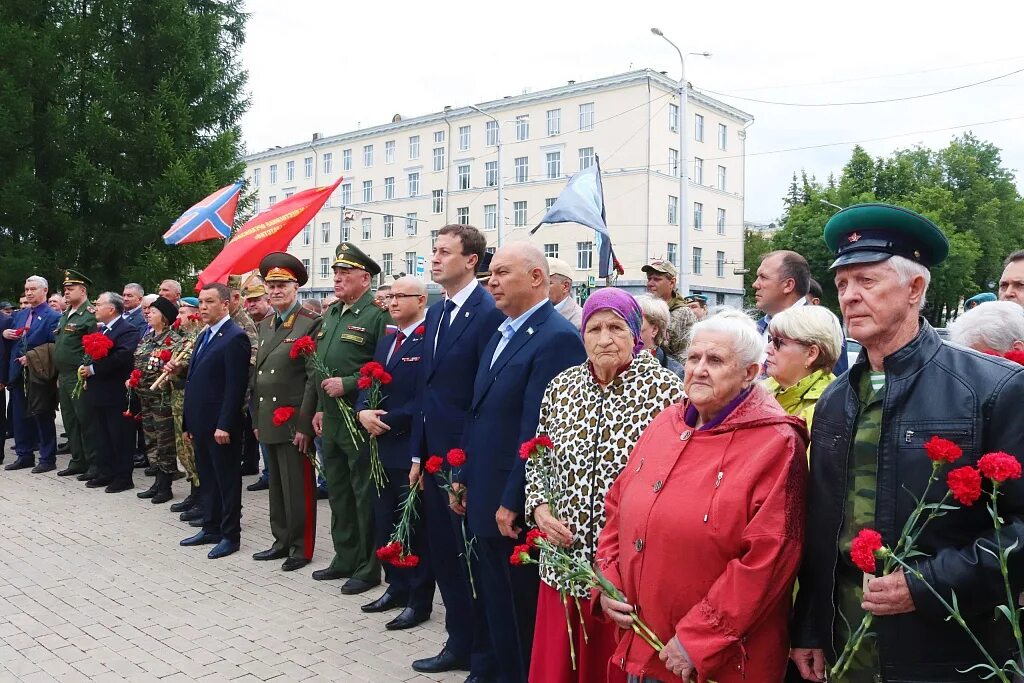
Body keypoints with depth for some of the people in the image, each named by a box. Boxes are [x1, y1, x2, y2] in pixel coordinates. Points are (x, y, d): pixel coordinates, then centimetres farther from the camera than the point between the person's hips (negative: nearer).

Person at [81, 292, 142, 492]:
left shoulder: (127, 331, -12)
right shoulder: (98, 329, 16)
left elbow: (122, 357, -26)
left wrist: (92, 369, -20)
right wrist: (84, 368, -2)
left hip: (116, 395, -8)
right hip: (96, 392, 8)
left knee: (120, 437, 0)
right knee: (101, 436, 15)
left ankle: (124, 477, 8)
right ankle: (104, 472, 25)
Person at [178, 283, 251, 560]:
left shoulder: (235, 337, -14)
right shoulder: (204, 336, 15)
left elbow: (236, 386, -19)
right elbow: (193, 381, 17)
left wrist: (224, 425, -22)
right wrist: (187, 423, 16)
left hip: (220, 425, -9)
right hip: (200, 423, 9)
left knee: (227, 480, 2)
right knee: (207, 478, 16)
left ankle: (230, 535, 12)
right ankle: (211, 528, 28)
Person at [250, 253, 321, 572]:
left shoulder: (311, 324, -11)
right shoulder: (265, 325, 13)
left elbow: (314, 378, -15)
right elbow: (258, 375, 17)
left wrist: (304, 424, -17)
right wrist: (257, 420, 14)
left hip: (293, 423, -8)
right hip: (268, 422, 8)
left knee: (298, 488, 1)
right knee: (276, 485, 16)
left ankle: (301, 548, 14)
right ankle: (282, 541, 29)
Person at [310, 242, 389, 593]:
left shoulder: (377, 315, -12)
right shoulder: (330, 315, 14)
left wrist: (347, 384, -19)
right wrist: (319, 408, 16)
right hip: (331, 421, 9)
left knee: (365, 496, 2)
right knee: (337, 493, 17)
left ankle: (368, 568, 14)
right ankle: (344, 559, 31)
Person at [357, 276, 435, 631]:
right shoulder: (385, 343, 16)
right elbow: (368, 385, 15)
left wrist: (387, 422, -15)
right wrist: (363, 411, -6)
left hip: (411, 451, -8)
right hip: (383, 448, 8)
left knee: (414, 527, 2)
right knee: (384, 524, 16)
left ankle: (419, 601, 15)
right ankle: (396, 587, 32)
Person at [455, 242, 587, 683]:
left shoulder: (557, 337, -17)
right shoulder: (502, 333, 13)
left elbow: (538, 431, -22)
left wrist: (512, 502, -20)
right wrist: (464, 478, 16)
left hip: (515, 507, -9)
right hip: (484, 499, 9)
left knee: (517, 610, 8)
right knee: (490, 604, 21)